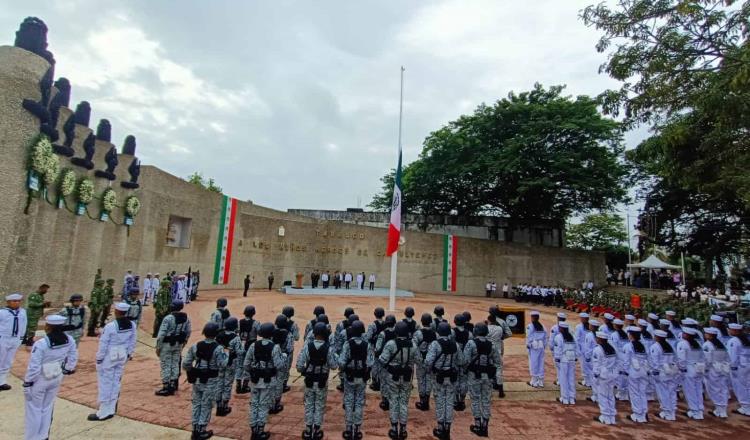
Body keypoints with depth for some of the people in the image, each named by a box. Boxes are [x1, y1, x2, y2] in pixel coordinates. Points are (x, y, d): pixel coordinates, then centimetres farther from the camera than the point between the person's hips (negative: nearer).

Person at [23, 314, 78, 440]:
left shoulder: (41, 344, -27)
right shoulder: (69, 340, -11)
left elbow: (33, 367, -20)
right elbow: (73, 357, 1)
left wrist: (27, 383, -8)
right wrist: (67, 370, 15)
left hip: (40, 380, -5)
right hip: (57, 378, 5)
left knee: (34, 409, 14)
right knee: (47, 408, 22)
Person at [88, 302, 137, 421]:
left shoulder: (110, 326, -23)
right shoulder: (132, 325, -5)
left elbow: (103, 344, -16)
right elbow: (132, 342, 4)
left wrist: (99, 358, -4)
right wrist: (129, 354, 15)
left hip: (109, 357, -6)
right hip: (122, 357, 6)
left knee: (105, 384, 6)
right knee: (116, 382, 16)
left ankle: (103, 413, 14)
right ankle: (111, 409, 27)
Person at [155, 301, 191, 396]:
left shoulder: (168, 318, -18)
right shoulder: (186, 318, 0)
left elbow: (162, 334, -17)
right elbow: (189, 331, 7)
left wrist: (158, 347, -8)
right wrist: (184, 341, 20)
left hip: (167, 344, -6)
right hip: (179, 344, 6)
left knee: (166, 365, 3)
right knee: (175, 364, 16)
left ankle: (166, 388, 7)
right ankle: (173, 385, 24)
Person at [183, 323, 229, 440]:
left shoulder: (195, 346, -4)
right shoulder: (218, 348, -18)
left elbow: (185, 363, -2)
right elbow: (222, 364, -21)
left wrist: (191, 372, 15)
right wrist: (226, 354, -6)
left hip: (197, 380, 5)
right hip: (211, 381, -4)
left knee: (197, 404, 18)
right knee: (206, 406, 9)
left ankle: (195, 430, 27)